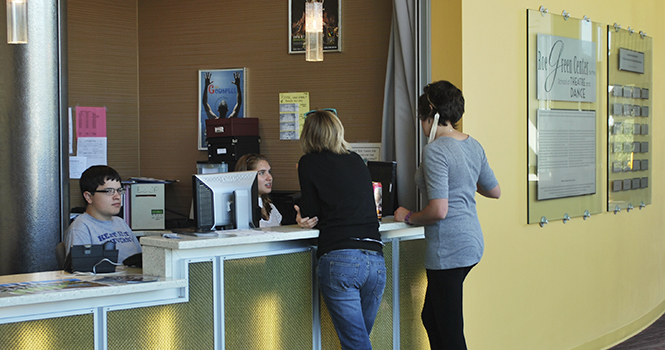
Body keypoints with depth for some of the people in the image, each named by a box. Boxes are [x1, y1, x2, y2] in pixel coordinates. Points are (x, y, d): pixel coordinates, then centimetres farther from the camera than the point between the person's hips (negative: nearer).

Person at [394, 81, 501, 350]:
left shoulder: (435, 150, -16)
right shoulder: (473, 145, 10)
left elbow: (439, 211, -22)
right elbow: (495, 191, 22)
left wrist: (409, 217, -5)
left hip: (449, 248, -9)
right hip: (471, 240, 9)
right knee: (431, 317, 20)